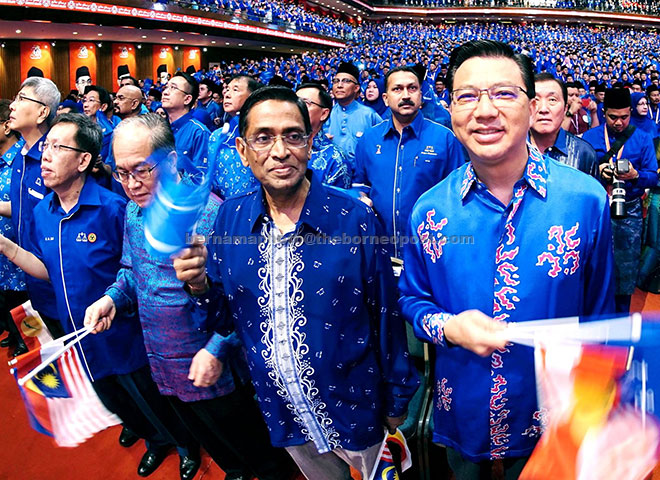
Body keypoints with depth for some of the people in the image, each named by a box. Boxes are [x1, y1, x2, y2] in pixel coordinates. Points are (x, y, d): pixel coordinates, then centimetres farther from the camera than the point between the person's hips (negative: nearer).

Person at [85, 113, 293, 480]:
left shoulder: (210, 213, -25)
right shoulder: (133, 212, -1)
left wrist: (217, 350, -27)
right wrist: (113, 298, -7)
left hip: (214, 371, -6)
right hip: (164, 368, 7)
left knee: (249, 442, 17)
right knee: (209, 438, 28)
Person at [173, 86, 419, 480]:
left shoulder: (354, 219, -20)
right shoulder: (230, 217, -8)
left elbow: (385, 318, -11)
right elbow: (226, 315, 1)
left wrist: (398, 404, -2)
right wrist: (201, 286, -19)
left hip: (353, 411, -3)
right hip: (283, 416, 3)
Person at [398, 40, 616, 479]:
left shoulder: (587, 199, -14)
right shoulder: (429, 209, -11)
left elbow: (599, 314, -2)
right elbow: (412, 299, 1)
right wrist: (447, 327, -20)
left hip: (552, 418, -1)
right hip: (461, 414, 1)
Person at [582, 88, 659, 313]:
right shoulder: (589, 138, 3)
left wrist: (635, 175, -19)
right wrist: (596, 171, -19)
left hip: (630, 210, 1)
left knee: (627, 263, 6)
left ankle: (621, 317, 22)